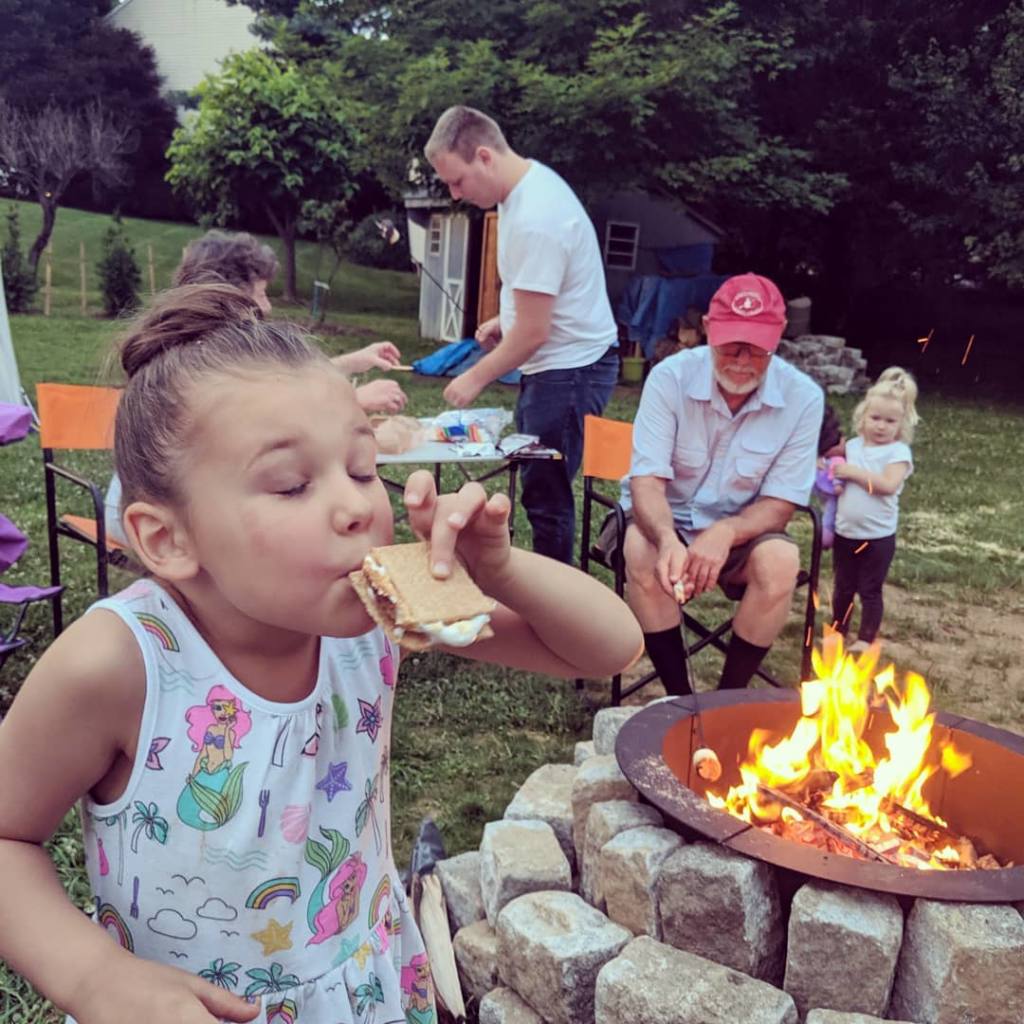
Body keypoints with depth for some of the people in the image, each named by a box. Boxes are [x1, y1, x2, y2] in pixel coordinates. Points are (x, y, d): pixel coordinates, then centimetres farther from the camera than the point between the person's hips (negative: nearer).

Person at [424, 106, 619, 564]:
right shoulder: (533, 179, 6)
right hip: (562, 361, 10)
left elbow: (532, 333, -22)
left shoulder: (534, 220, -25)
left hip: (570, 368, -10)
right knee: (538, 482, 16)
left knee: (545, 492, -4)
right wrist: (506, 319, 11)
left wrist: (476, 378, -10)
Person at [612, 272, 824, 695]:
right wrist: (669, 540, -43)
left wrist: (727, 532, -33)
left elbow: (779, 505, -11)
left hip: (741, 530, 1)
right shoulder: (671, 377, -17)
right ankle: (679, 697, -17)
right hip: (665, 521, 0)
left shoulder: (803, 398, -14)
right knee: (642, 550, -33)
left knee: (781, 560, -30)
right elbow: (646, 481, -21)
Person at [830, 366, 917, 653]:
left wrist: (852, 472, -23)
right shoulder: (852, 445, 4)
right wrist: (831, 478, -11)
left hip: (878, 537, -5)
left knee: (870, 590, 7)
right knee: (843, 587, 18)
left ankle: (866, 638, 20)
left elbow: (888, 485, -25)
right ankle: (838, 631, 33)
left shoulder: (899, 452, -11)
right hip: (845, 533, 5)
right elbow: (840, 479, 12)